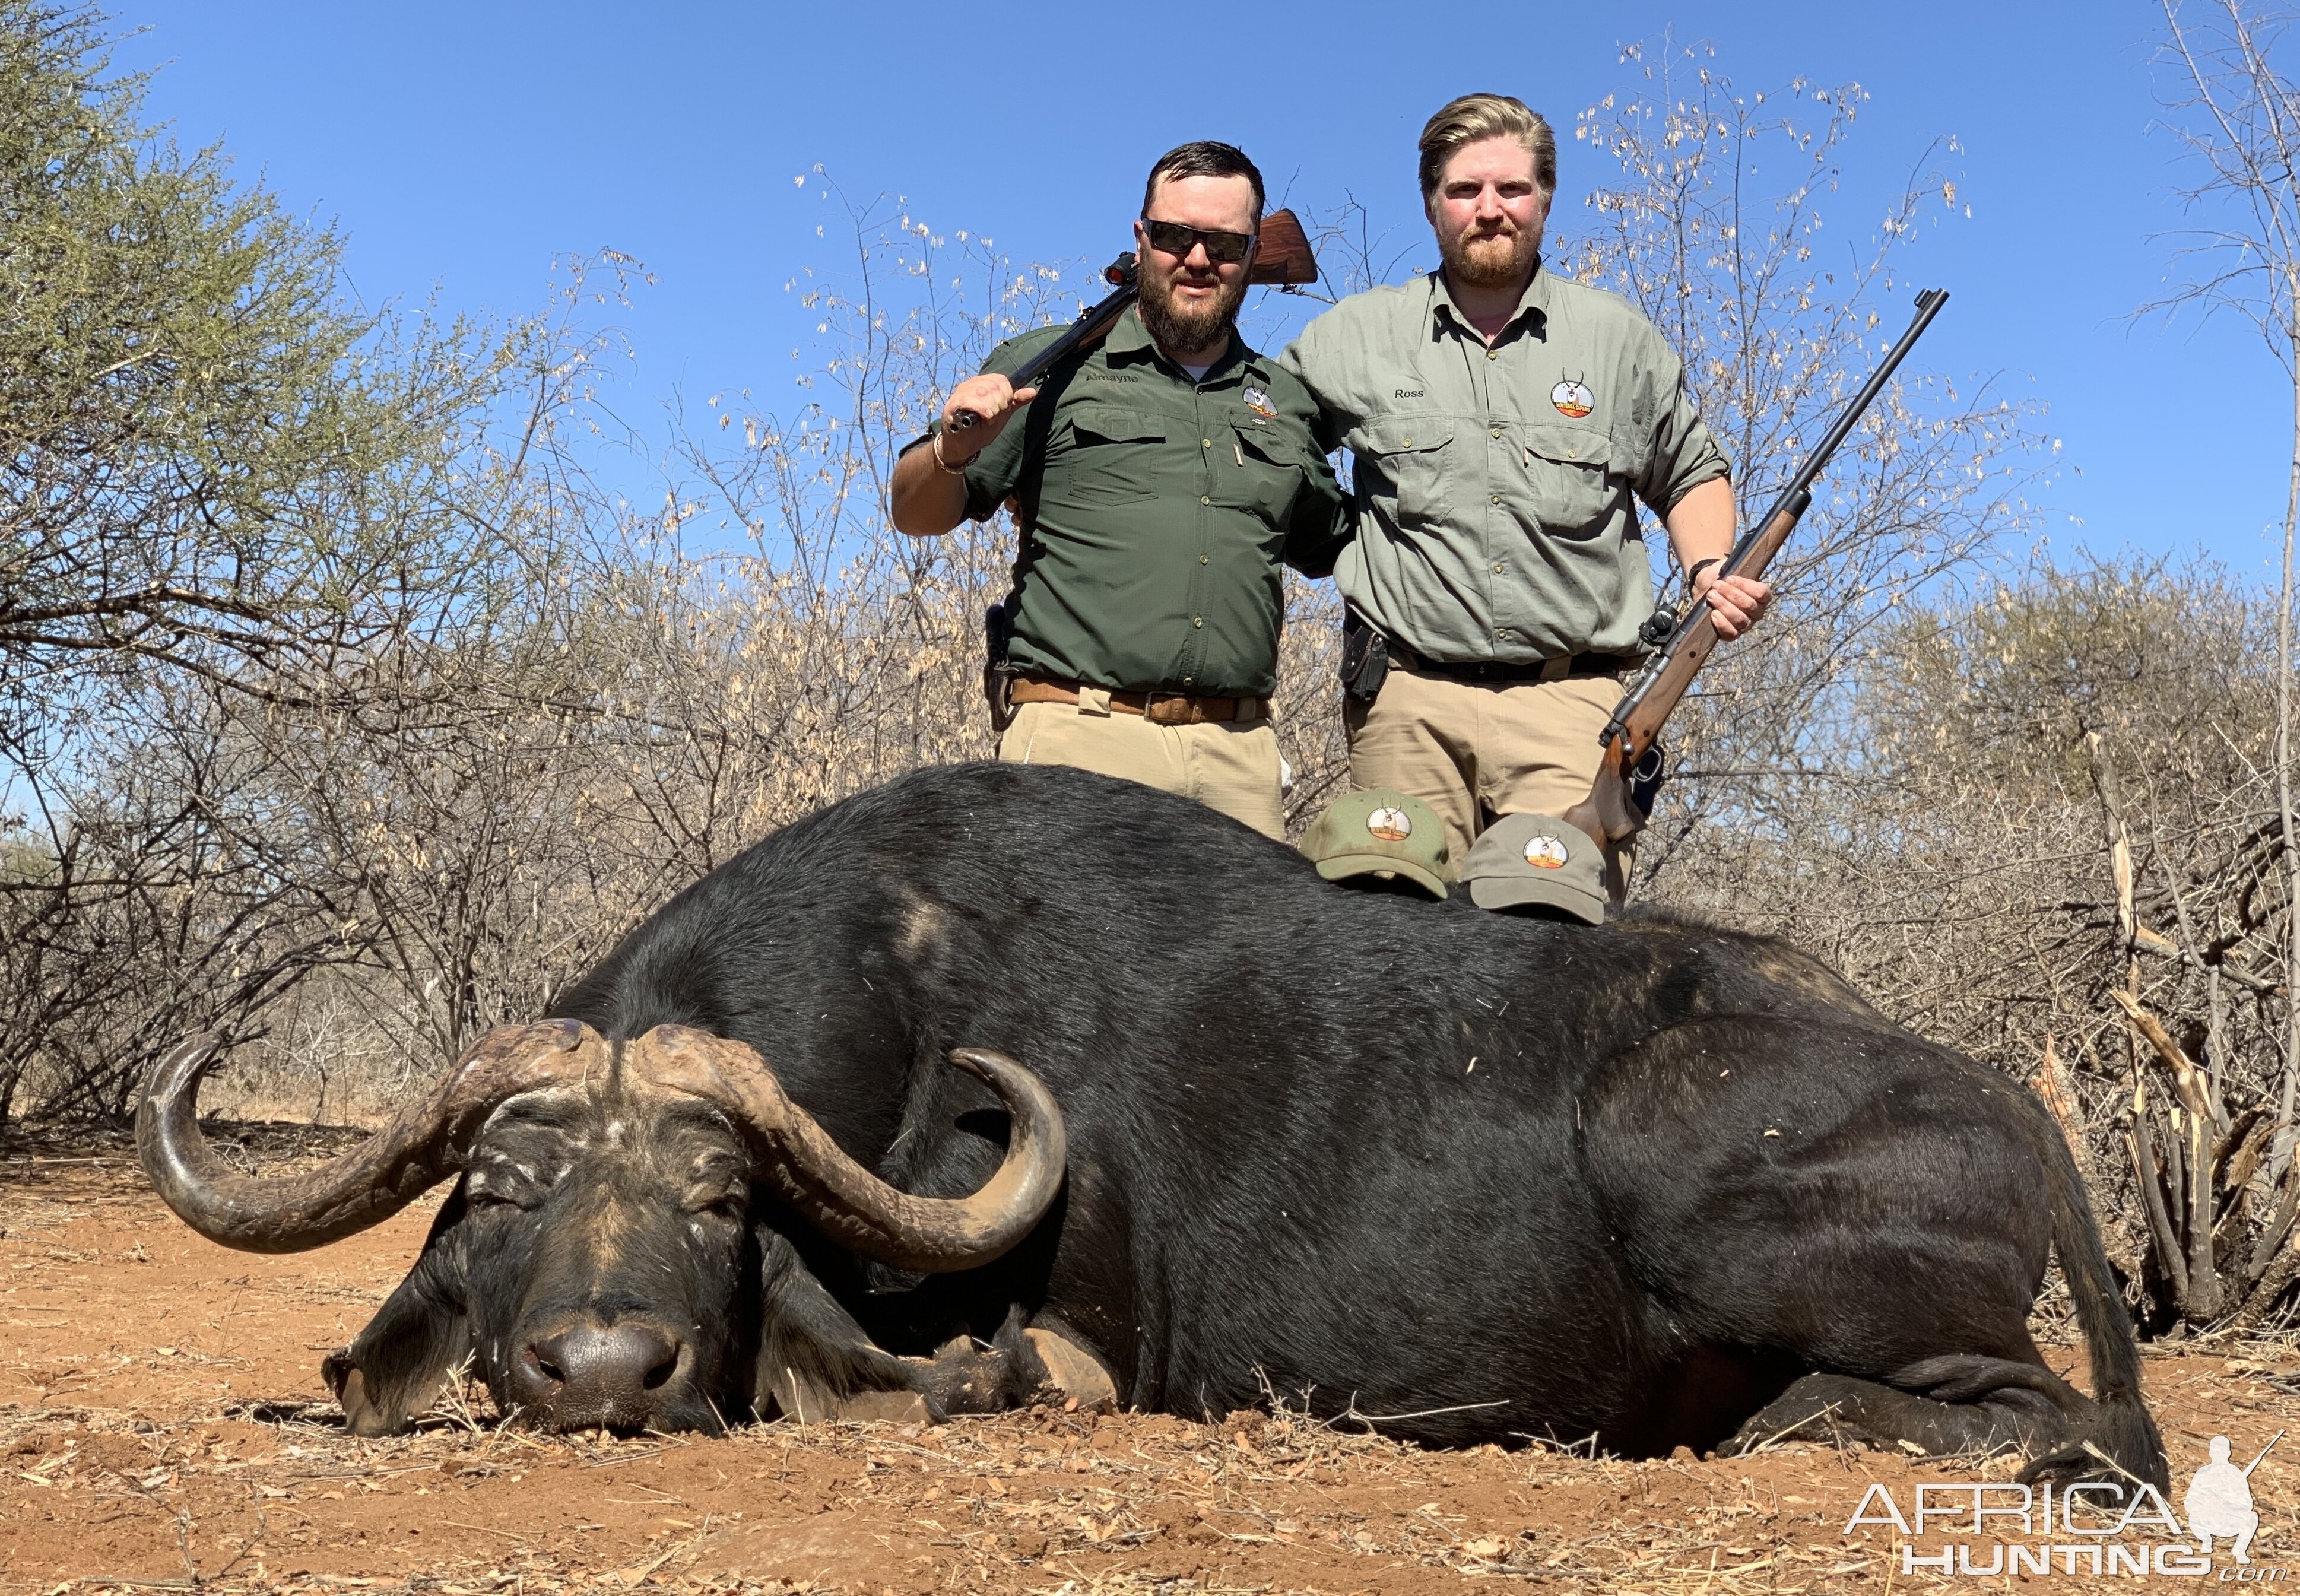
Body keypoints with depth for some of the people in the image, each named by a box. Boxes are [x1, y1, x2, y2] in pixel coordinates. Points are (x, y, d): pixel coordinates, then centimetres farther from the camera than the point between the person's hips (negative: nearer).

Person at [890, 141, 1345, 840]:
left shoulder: (1285, 402, 19)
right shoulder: (1049, 366, 8)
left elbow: (1329, 549, 31)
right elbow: (917, 515, 6)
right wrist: (951, 453, -14)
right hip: (1081, 735, -3)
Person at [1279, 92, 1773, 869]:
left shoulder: (1618, 337, 13)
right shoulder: (1353, 338, 10)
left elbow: (1690, 474, 23)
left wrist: (1711, 572, 4)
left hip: (1572, 700, 0)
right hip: (1409, 701, 0)